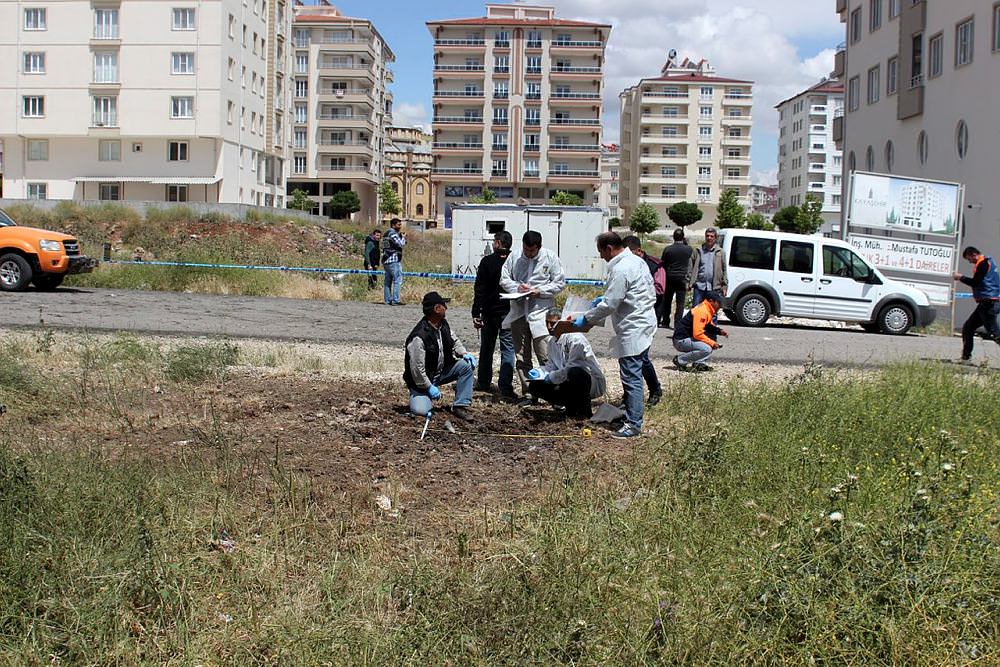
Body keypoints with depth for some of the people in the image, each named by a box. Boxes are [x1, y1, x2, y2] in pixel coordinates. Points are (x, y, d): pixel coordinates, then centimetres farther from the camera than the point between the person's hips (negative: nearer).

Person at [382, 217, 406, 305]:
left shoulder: (387, 233, 21)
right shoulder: (392, 233, -10)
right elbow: (400, 244, -16)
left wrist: (401, 236, 11)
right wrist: (403, 237, 0)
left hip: (386, 260, 10)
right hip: (393, 260, -10)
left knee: (388, 281, 9)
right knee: (398, 280, -10)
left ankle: (388, 300, 11)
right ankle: (395, 300, -15)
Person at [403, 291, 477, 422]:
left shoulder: (443, 324, -3)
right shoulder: (419, 337, -30)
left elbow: (454, 341, 14)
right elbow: (416, 368, -27)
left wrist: (464, 353, -6)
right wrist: (429, 387, -22)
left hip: (442, 371, 8)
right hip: (424, 378, -8)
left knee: (467, 366, -11)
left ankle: (460, 406, -8)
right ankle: (415, 393, 14)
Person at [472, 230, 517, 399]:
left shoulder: (487, 261, -6)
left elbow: (479, 289, -7)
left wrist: (476, 313, -4)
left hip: (489, 312, 0)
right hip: (509, 312, 0)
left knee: (487, 347, 14)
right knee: (508, 348, 1)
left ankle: (484, 382, 23)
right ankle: (505, 386, -7)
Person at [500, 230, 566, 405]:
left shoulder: (550, 257, -2)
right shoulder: (514, 257, 5)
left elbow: (560, 283, 0)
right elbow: (504, 279, 10)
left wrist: (540, 291, -13)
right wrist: (517, 287, -10)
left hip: (541, 311, -4)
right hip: (519, 311, 4)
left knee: (545, 356, -9)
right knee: (522, 357, 9)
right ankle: (528, 394, 18)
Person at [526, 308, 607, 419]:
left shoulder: (574, 338, -20)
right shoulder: (552, 341, 7)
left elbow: (572, 367, -26)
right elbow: (552, 364, 16)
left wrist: (551, 377, -17)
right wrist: (539, 371, -4)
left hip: (593, 383, -8)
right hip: (570, 383, 8)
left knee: (575, 372, -42)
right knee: (535, 385, -3)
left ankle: (585, 411, -17)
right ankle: (572, 408, 6)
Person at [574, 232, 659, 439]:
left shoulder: (620, 270, -22)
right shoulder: (636, 261, 9)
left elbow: (609, 305, -21)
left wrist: (586, 319, -10)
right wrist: (605, 297, 17)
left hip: (632, 330, -10)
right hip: (644, 322, 10)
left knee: (631, 376, -8)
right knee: (642, 362, 32)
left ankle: (633, 424, -6)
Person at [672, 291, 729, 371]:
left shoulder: (708, 310, 11)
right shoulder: (702, 311, -20)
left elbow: (709, 326, 25)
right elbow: (697, 334, -25)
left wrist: (719, 331, 4)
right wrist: (712, 343, -18)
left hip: (689, 337, 10)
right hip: (681, 341, -10)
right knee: (707, 349, -26)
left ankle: (700, 363, 2)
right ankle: (680, 360, -11)